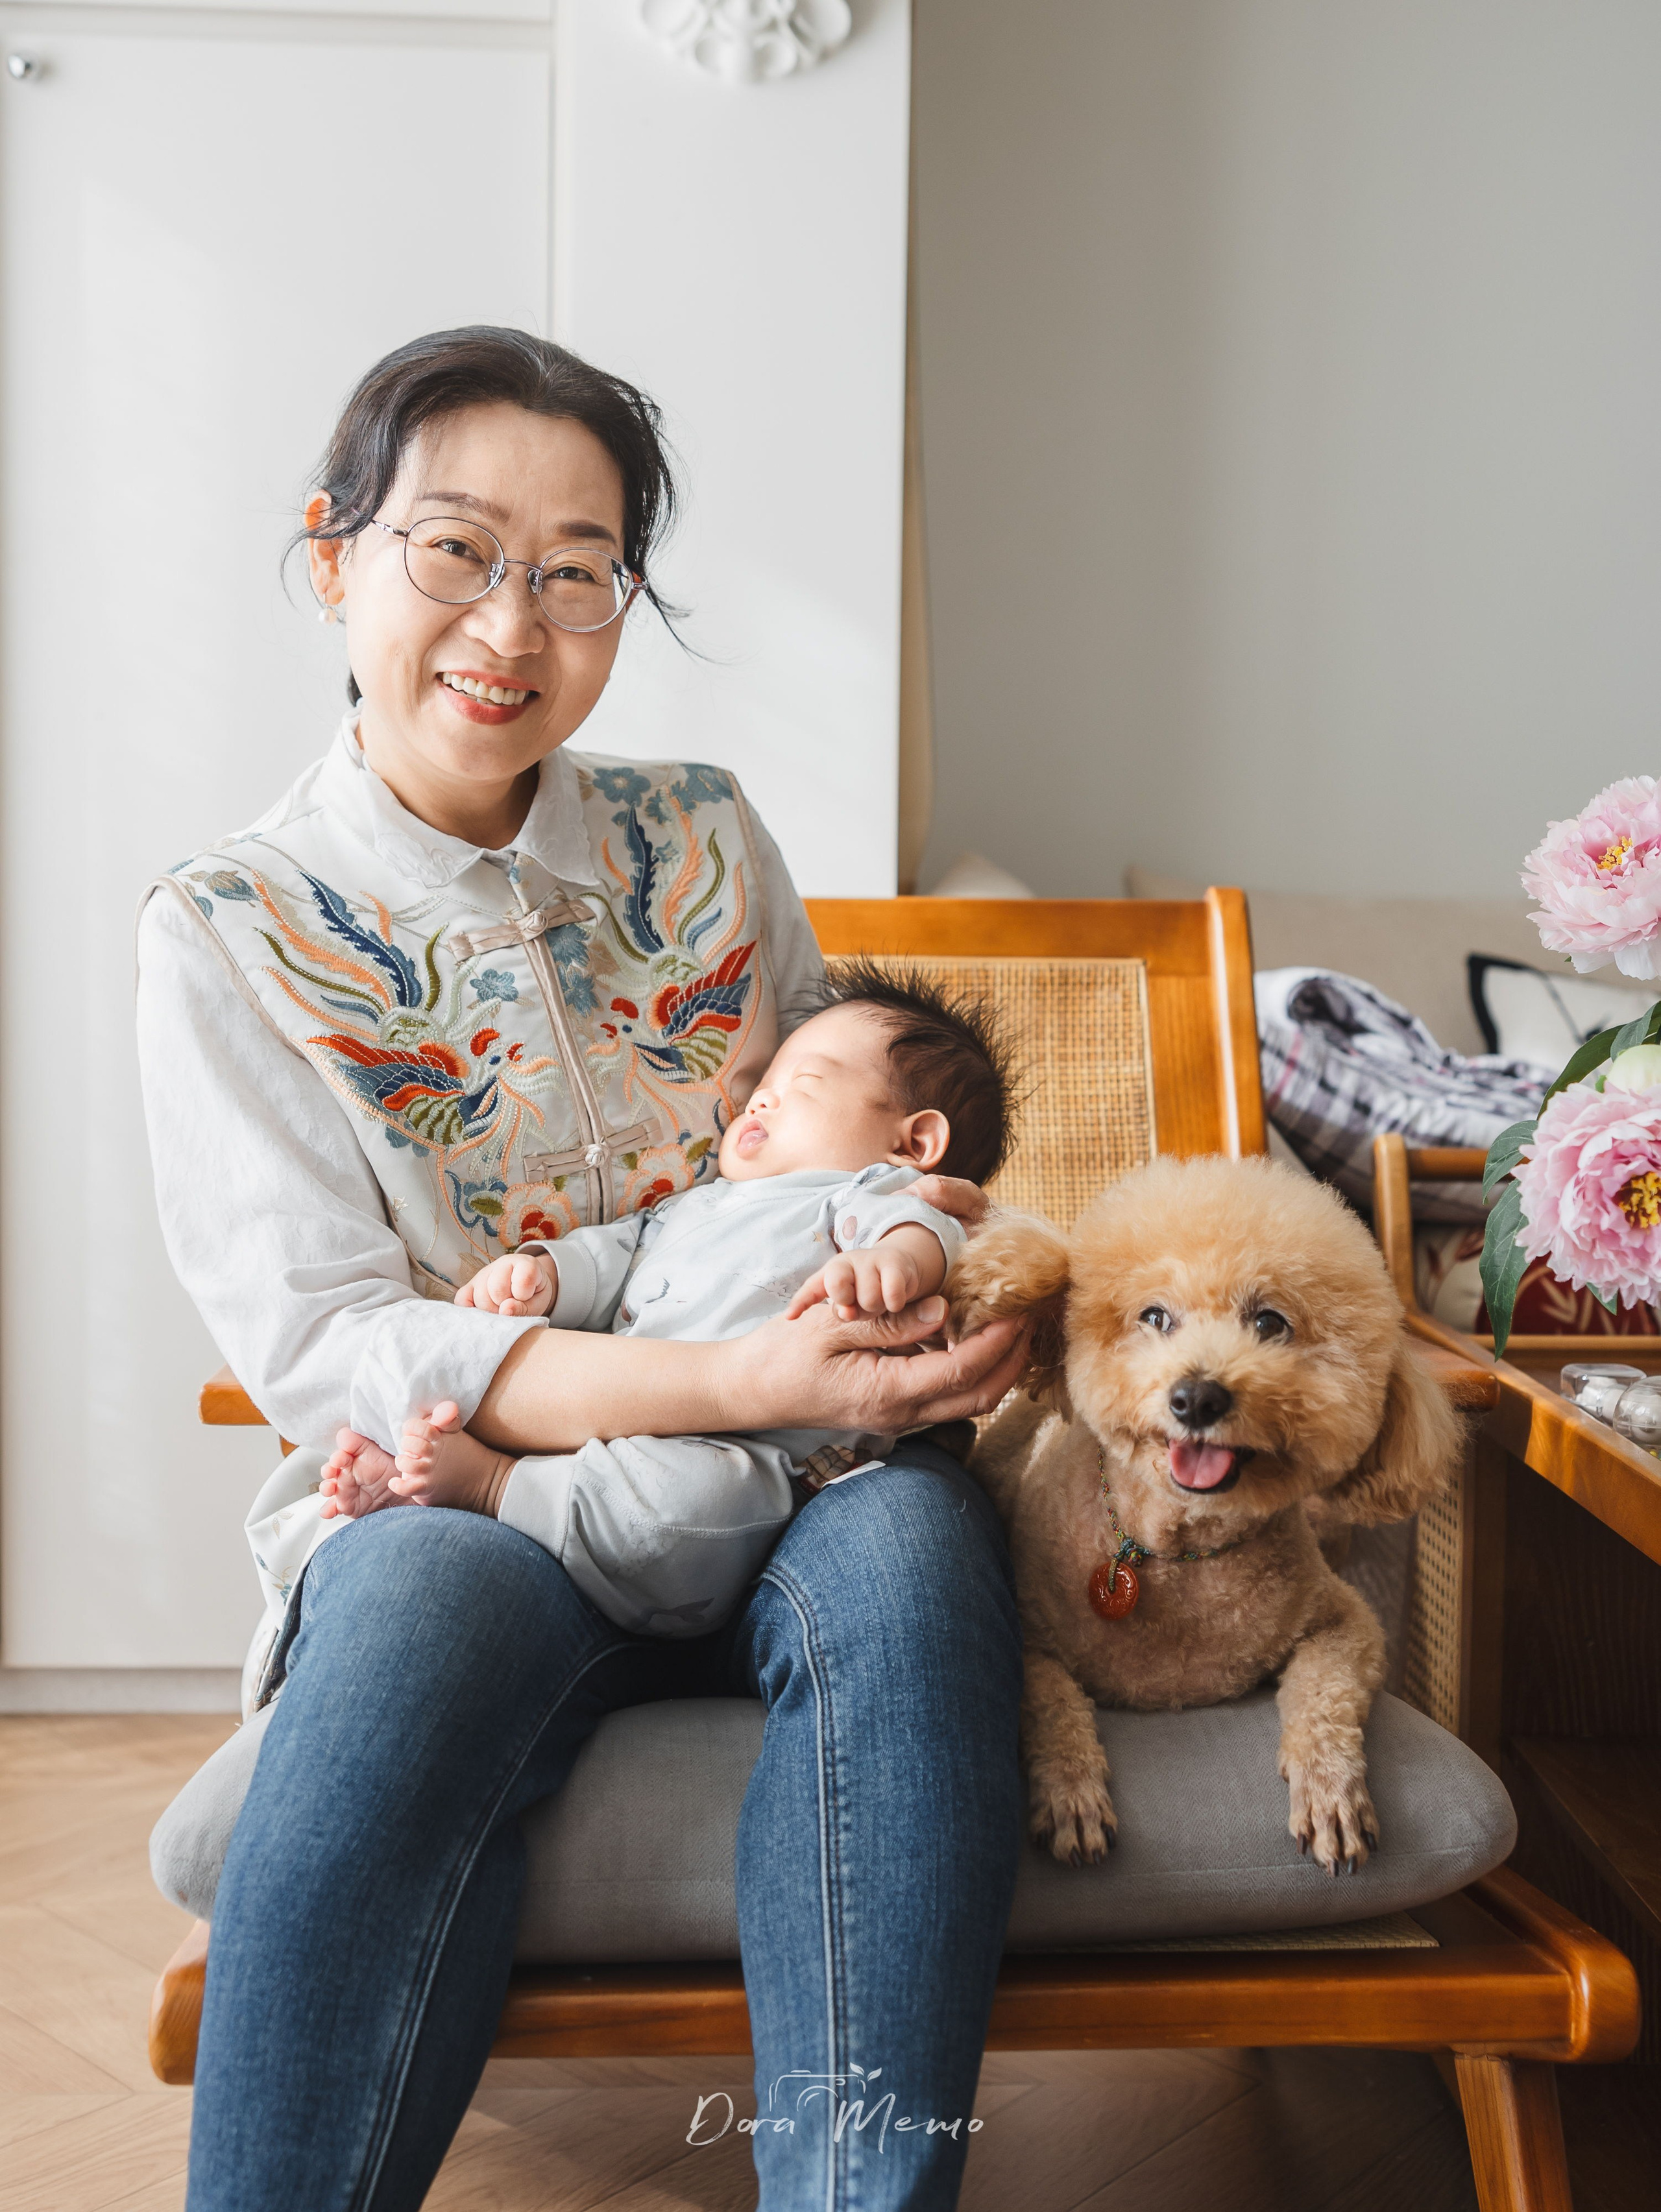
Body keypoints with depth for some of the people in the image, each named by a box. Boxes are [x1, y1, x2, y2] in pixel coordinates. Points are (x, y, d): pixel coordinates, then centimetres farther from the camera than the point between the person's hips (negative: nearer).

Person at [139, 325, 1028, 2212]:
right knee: (426, 1596, -37)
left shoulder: (703, 837, 9)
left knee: (904, 1540, -32)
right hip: (451, 1512, -2)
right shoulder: (229, 929, -1)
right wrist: (727, 1385, -25)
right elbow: (323, 1349, -10)